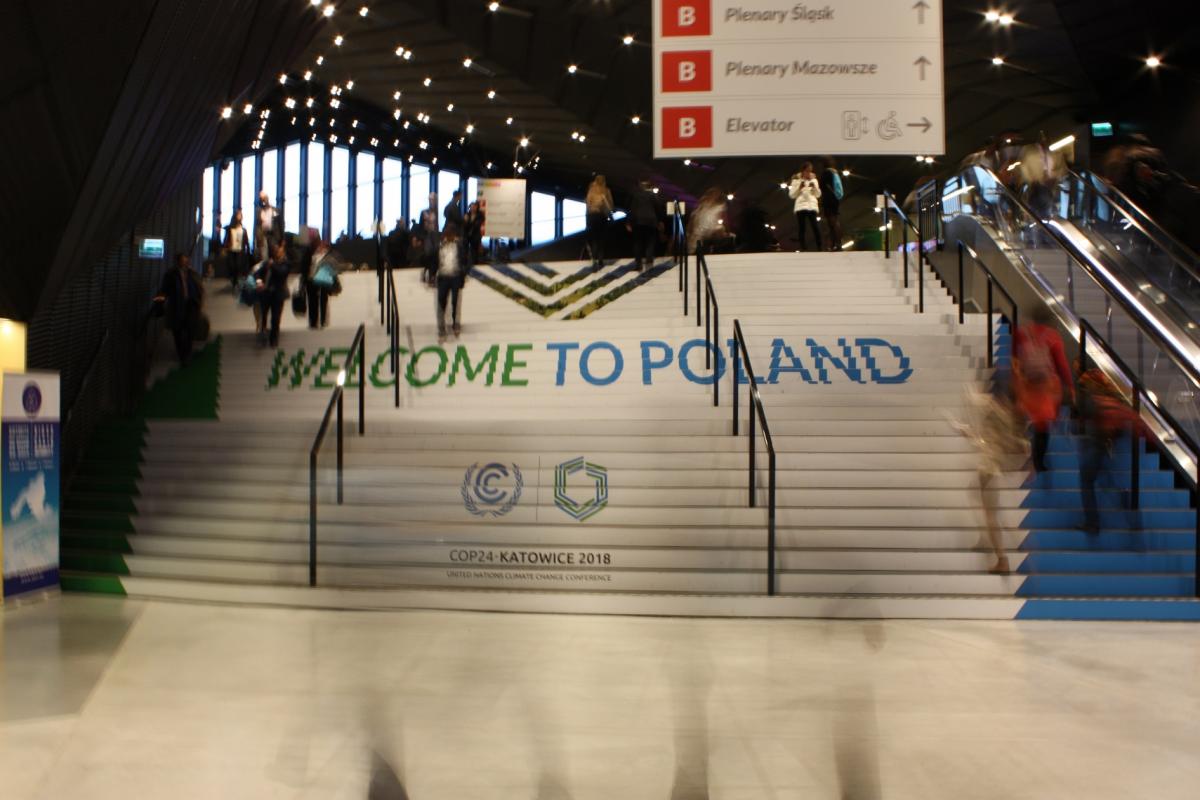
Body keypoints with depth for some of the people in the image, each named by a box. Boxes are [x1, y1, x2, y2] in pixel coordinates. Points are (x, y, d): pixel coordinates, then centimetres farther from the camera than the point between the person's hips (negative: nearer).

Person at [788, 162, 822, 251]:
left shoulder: (814, 179, 16)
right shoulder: (796, 180, 7)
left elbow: (818, 195, 13)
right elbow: (791, 195, 2)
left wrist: (814, 187, -5)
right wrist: (799, 187, -12)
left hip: (812, 206, 1)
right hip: (800, 207, -1)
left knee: (815, 227, -10)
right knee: (801, 229, -4)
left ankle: (820, 249, -11)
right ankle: (804, 250, -3)